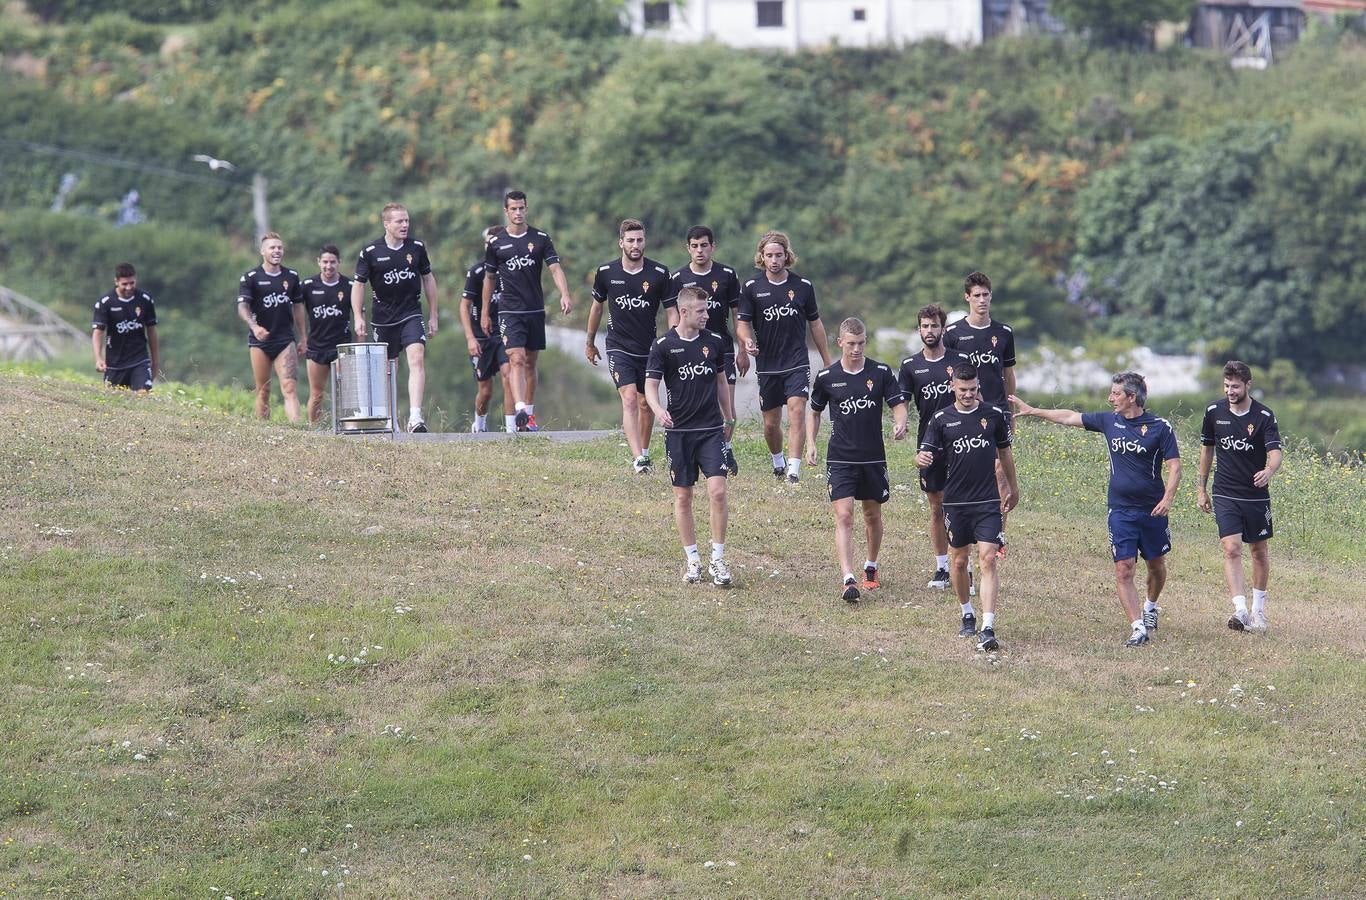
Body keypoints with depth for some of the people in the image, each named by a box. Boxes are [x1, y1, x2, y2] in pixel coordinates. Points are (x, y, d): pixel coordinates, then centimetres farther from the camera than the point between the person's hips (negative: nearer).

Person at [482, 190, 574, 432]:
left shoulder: (541, 239, 3)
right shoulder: (496, 243, 3)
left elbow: (555, 268, -5)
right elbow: (489, 278, 12)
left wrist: (565, 294, -22)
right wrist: (485, 313, 14)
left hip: (536, 310, 2)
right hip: (509, 311, -2)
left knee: (530, 363, 9)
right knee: (517, 359, -17)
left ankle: (529, 414, 19)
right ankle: (520, 411, -30)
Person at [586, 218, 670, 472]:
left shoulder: (659, 273, -6)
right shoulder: (606, 272, -2)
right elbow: (597, 306, 13)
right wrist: (590, 343, 21)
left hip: (649, 348, 1)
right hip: (619, 347, -1)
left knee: (646, 404, 11)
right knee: (629, 398, -17)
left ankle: (644, 452, 33)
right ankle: (638, 459, -26)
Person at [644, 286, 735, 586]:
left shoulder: (714, 342, 5)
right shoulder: (663, 345, -4)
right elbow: (651, 385, -5)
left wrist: (729, 419, 21)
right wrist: (658, 410, -25)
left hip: (710, 429, 1)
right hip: (678, 430, -1)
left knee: (717, 491, -11)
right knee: (682, 497, 4)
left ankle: (717, 559, -3)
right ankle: (693, 560, 15)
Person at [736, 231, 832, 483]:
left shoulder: (803, 286, 3)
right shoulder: (752, 288, 1)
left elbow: (815, 323, 12)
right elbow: (742, 322, 2)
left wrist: (827, 361, 15)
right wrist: (747, 341, -22)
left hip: (797, 363, -1)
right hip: (767, 365, 1)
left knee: (797, 411, -19)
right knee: (771, 423, 8)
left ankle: (794, 469, -24)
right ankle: (778, 462, 34)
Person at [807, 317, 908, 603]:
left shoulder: (881, 372, -1)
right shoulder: (826, 377, -1)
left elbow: (898, 405, 1)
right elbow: (814, 413, 13)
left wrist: (900, 424, -21)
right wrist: (810, 444, 3)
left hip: (873, 458, 2)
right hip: (840, 459, -2)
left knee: (872, 516, 14)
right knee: (844, 516, -13)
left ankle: (871, 567, 38)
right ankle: (849, 580, -22)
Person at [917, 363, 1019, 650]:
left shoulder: (994, 414, 2)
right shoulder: (942, 419, 0)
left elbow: (1004, 452, 15)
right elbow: (926, 454, -2)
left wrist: (1012, 488, 22)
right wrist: (922, 459, -27)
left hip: (988, 502, -1)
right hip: (955, 501, 1)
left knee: (988, 560, -11)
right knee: (958, 560, 11)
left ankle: (988, 629, -17)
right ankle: (967, 614, 34)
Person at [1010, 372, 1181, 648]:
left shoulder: (1160, 427, -6)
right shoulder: (1110, 422, 5)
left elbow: (1174, 467, -6)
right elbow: (1069, 417, 14)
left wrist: (1167, 498, -21)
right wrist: (1031, 411, 18)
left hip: (1152, 511, -2)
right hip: (1120, 510, 2)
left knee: (1156, 565, 13)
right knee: (1123, 570, -9)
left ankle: (1150, 606, 42)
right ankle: (1138, 629, -9)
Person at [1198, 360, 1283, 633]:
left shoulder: (1264, 416, -8)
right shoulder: (1214, 411, 0)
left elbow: (1275, 452, -17)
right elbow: (1207, 448, 14)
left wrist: (1269, 470, -40)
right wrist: (1201, 489, 16)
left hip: (1257, 495, 0)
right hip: (1225, 495, 0)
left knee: (1259, 551, 10)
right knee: (1232, 549, -15)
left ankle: (1258, 610, 27)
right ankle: (1240, 610, -23)